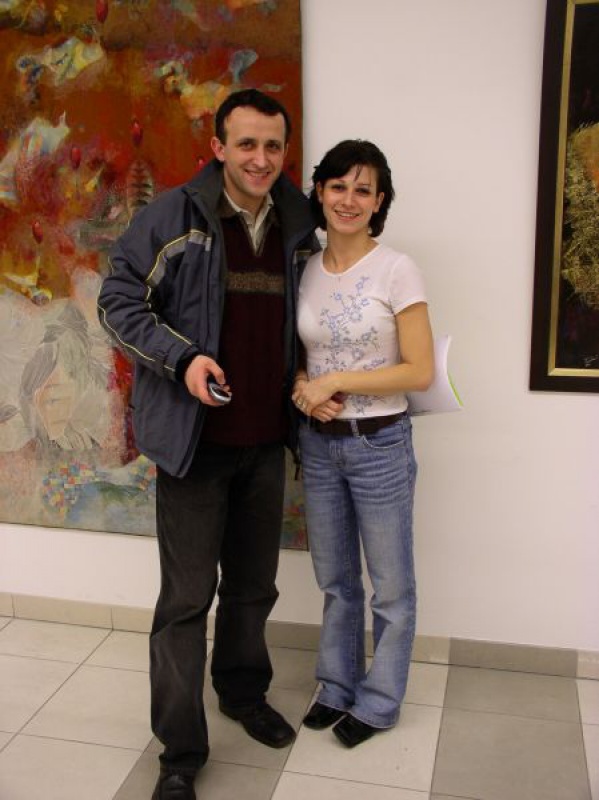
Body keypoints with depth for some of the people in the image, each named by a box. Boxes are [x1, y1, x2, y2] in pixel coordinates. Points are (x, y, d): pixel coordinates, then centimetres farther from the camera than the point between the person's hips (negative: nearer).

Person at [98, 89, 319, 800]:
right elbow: (118, 300, -6)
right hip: (193, 440, -5)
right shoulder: (171, 217, -8)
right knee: (186, 598, 2)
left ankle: (243, 694, 43)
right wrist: (182, 358, -20)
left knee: (253, 586, 19)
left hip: (266, 442, 5)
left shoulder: (298, 228, 7)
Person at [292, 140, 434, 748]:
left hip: (379, 443, -5)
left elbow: (419, 372, -14)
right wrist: (302, 388, -9)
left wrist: (335, 381, -17)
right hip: (318, 442, 5)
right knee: (335, 579, 20)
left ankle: (378, 702, 31)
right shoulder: (305, 271, 3)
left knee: (390, 586, 10)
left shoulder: (396, 271, -12)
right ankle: (337, 687, 40)